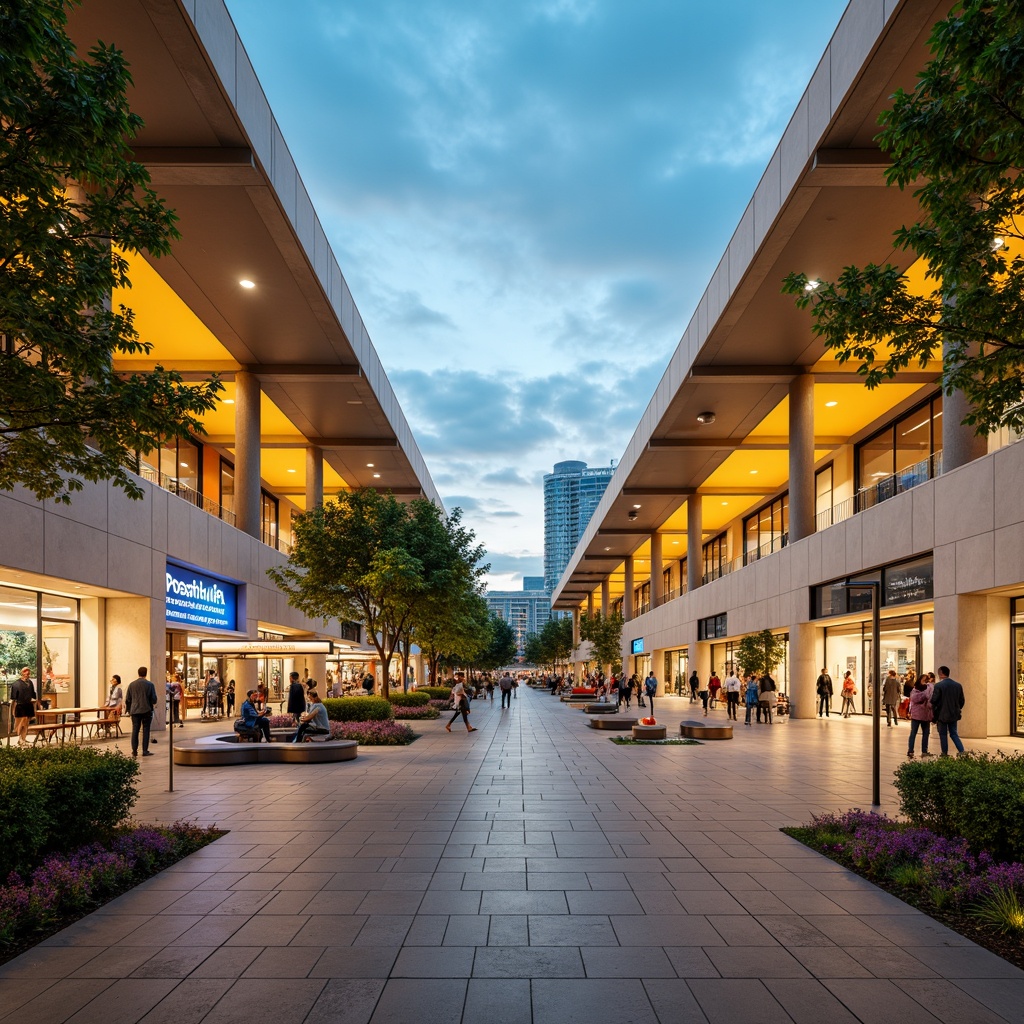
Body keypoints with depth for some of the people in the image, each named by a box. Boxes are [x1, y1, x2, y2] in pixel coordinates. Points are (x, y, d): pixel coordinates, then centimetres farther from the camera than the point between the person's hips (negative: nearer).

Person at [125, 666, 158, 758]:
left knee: (135, 730, 7)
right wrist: (153, 704, 16)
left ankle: (134, 751, 7)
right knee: (146, 730, 2)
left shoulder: (132, 684, 2)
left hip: (135, 711, 3)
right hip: (146, 711, -3)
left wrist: (128, 709, 19)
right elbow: (154, 699, -6)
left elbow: (127, 699, 6)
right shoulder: (150, 685, -7)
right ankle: (145, 751, 1)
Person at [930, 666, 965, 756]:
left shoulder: (938, 685, -15)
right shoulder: (958, 685, 2)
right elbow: (962, 701, 6)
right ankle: (961, 751, 1)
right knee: (954, 734, 14)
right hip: (954, 714, 5)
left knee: (943, 735, 8)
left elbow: (934, 701, -14)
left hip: (942, 714, -5)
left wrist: (933, 712, 2)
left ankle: (944, 753, 11)